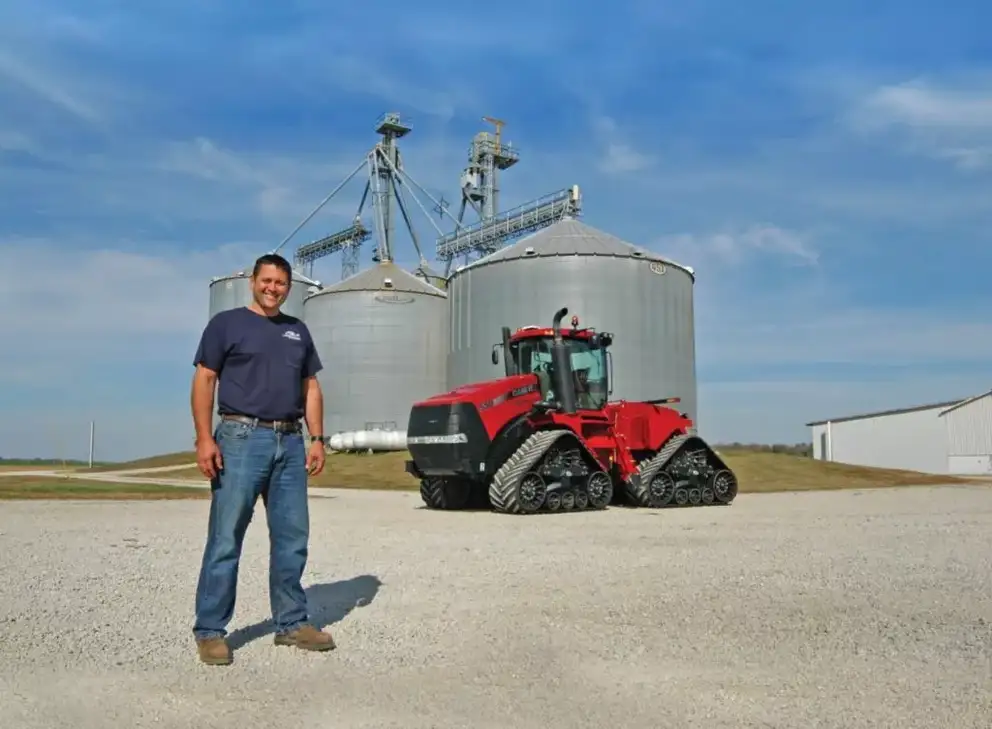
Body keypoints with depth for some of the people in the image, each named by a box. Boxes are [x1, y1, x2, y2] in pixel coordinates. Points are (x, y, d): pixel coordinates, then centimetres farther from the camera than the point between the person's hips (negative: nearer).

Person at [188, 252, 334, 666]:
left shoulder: (298, 331, 19)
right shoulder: (227, 324, 4)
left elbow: (310, 388, 19)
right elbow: (204, 381, -2)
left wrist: (316, 438, 7)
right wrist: (204, 438, -13)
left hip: (290, 443, 5)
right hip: (241, 438, -5)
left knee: (292, 538, 8)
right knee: (225, 538, -4)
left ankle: (292, 622, 19)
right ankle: (210, 630, 5)